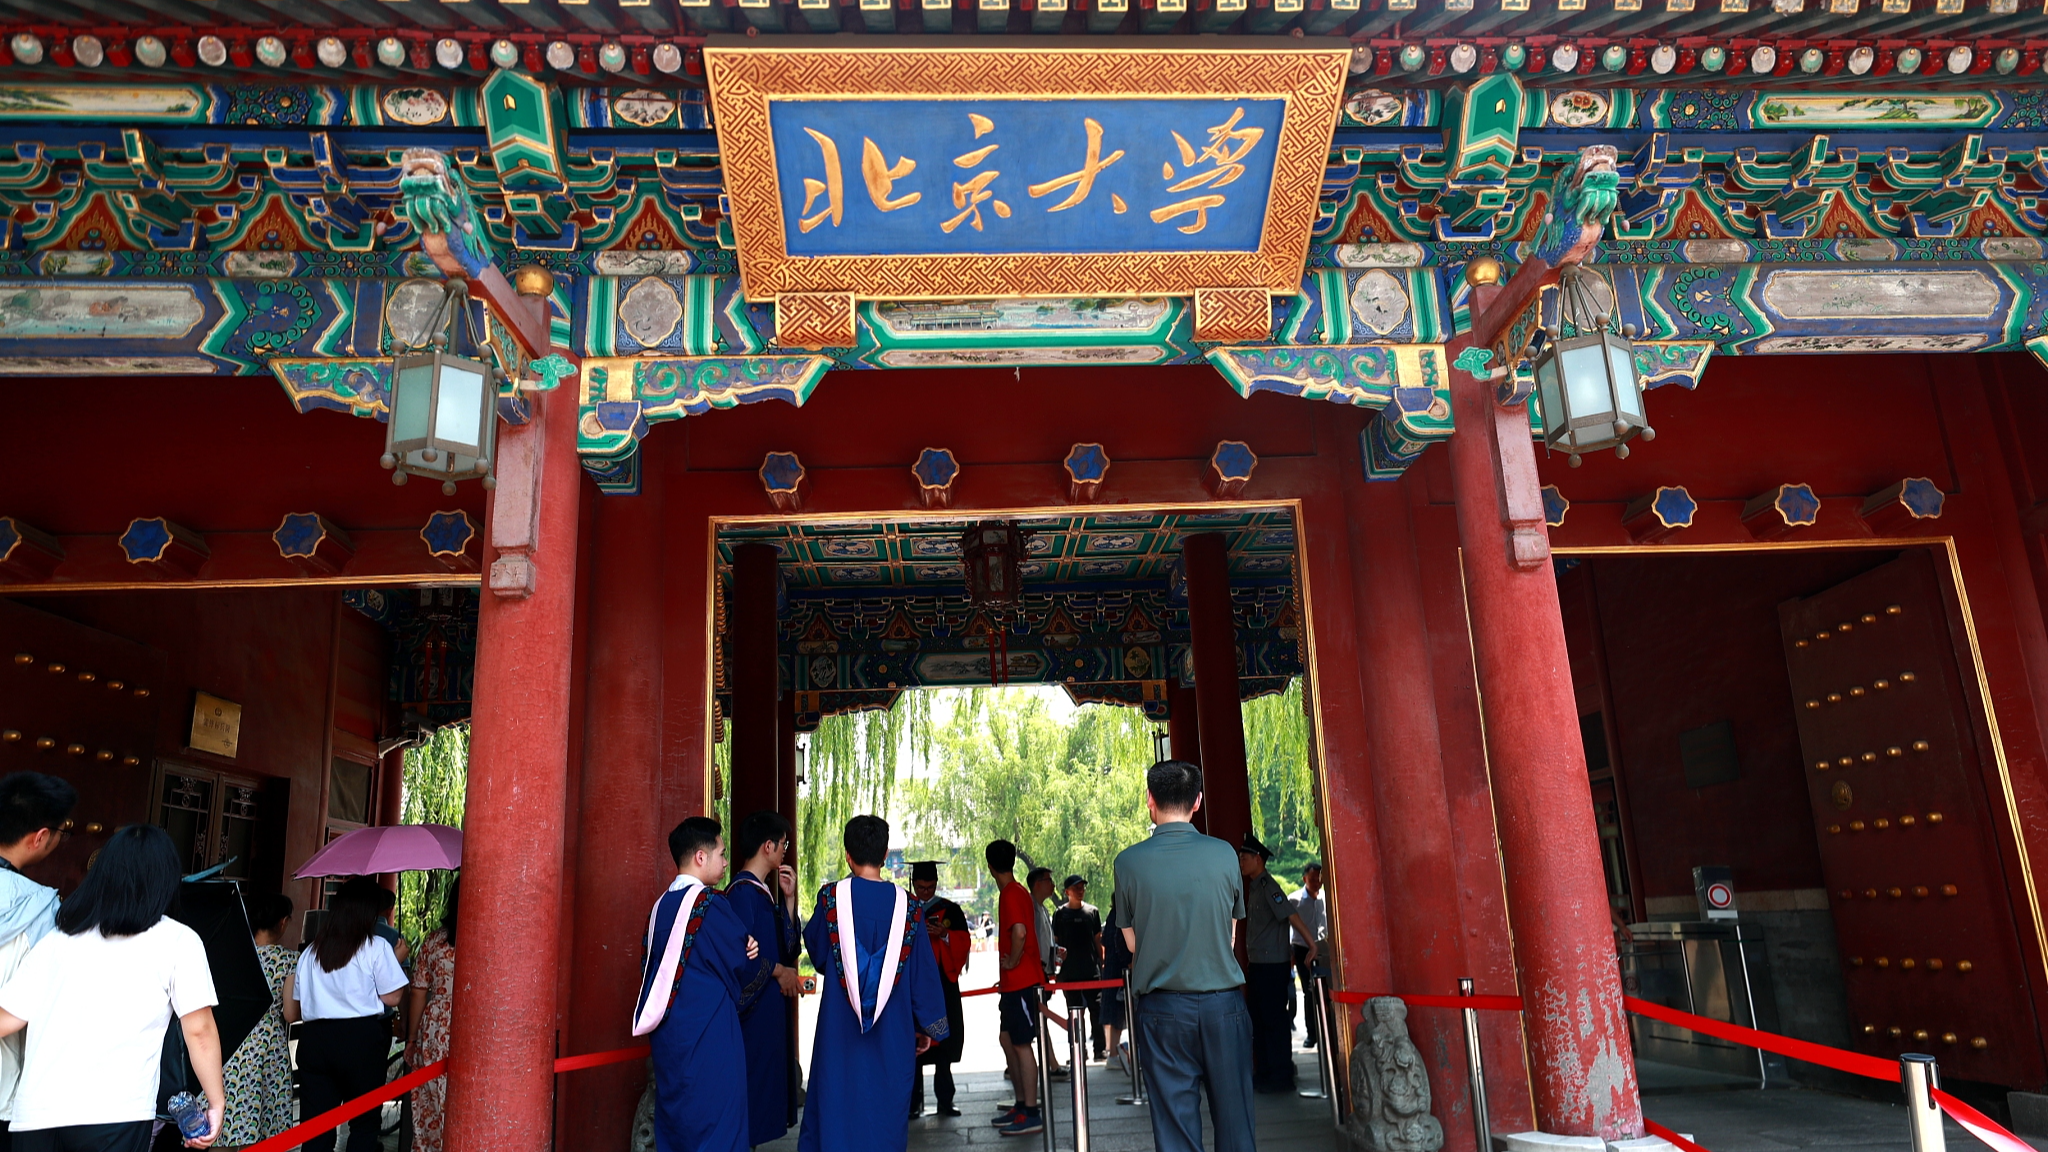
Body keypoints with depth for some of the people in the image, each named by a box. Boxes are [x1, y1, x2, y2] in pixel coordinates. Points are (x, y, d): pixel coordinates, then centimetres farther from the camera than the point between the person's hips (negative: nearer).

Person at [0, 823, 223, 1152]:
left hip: (33, 1114, 4)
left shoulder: (58, 940, 10)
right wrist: (217, 1103, 4)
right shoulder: (178, 941, 1)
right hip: (116, 1114, -4)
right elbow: (199, 1032, -3)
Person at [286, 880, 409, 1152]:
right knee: (364, 1122, 6)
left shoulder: (310, 952, 13)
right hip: (362, 1038, -5)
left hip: (314, 1039, 5)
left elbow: (292, 1012, 17)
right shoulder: (376, 947, -3)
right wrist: (398, 959, 9)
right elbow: (392, 997, -5)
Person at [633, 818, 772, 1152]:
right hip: (707, 1034, -8)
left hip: (667, 1034, 8)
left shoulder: (661, 905, 9)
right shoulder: (710, 903, -14)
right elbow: (746, 961, -6)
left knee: (674, 1125, 14)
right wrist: (778, 970, 15)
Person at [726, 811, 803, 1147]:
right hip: (753, 1003, -10)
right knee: (753, 1076, -5)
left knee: (766, 1075, 12)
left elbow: (787, 944, 15)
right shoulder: (743, 890, -15)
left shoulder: (764, 890, 14)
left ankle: (749, 1140, 18)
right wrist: (778, 971, -10)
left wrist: (788, 898, 9)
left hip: (772, 1001, 10)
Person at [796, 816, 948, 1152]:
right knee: (886, 1111, 10)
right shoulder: (906, 904, -6)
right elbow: (924, 973, 0)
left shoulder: (831, 897, -8)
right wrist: (928, 1028, 10)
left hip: (839, 1031, 0)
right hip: (893, 1033, 0)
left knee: (836, 1107, 10)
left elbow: (815, 949, 10)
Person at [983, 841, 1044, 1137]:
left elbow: (1019, 932, -31)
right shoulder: (1017, 891, 13)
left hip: (1020, 981, -10)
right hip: (1014, 982, 10)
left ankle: (1031, 1114, 0)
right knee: (1007, 1039, 16)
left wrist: (1012, 962, -17)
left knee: (1022, 1044, -5)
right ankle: (1021, 1104, 23)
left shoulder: (1010, 894, -17)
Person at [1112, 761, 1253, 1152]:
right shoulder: (1224, 854, -4)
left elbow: (1131, 943, 4)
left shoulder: (1128, 862, -7)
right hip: (1222, 1002, 1)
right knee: (1234, 1118, 10)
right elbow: (1230, 929, 7)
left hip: (1163, 1008, -1)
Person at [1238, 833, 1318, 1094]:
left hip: (1272, 965, -10)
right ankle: (1263, 1074, 22)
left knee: (1275, 1021, -3)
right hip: (1257, 964, 10)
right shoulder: (1254, 887, 13)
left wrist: (1311, 944, -29)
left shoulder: (1268, 886, -14)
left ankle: (1281, 1077, 4)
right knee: (1258, 1020, 14)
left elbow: (1290, 914, -23)